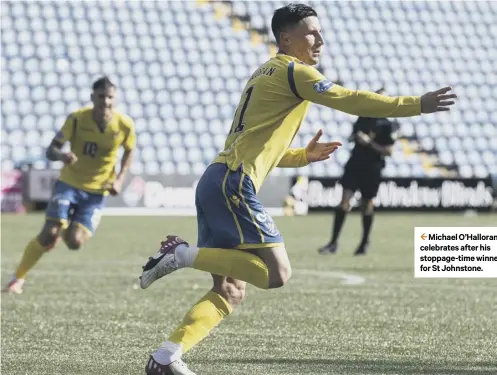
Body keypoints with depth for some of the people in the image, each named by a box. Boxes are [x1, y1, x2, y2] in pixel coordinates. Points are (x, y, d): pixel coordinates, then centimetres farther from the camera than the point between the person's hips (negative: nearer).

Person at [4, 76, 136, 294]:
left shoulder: (125, 125, -12)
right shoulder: (77, 118, -16)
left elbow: (129, 152, 10)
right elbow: (50, 151, -11)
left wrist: (120, 179, -5)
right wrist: (62, 156, -36)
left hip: (97, 192, 1)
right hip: (69, 184, -1)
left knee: (74, 242, -13)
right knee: (48, 235, -15)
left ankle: (69, 229, 27)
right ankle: (17, 278, 4)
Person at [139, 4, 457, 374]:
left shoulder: (267, 75, 27)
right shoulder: (293, 71, -3)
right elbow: (351, 101, -11)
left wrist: (306, 156, 21)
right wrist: (418, 104, -10)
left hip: (215, 182, 10)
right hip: (233, 184, -10)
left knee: (231, 291, 8)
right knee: (277, 273, -15)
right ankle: (183, 254, -14)